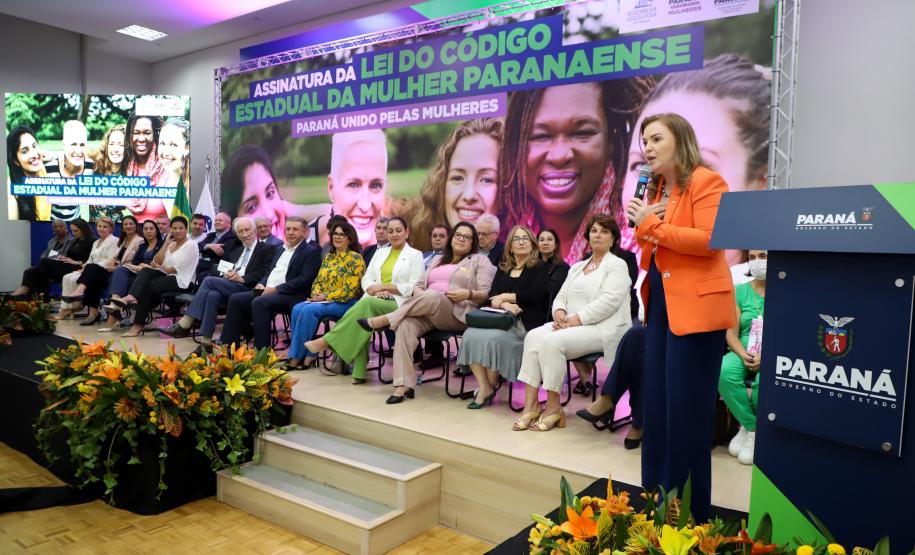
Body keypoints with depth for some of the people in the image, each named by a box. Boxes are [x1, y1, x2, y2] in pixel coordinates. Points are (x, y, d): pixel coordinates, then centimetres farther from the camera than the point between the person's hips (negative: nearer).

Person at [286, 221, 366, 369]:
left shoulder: (355, 258, -5)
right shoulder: (328, 257, 17)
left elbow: (349, 290, -12)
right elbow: (318, 281, 18)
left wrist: (325, 296, -15)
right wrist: (316, 294, -4)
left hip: (346, 303, -6)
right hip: (323, 300, 7)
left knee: (308, 310, -28)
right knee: (297, 308, -21)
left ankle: (296, 356, -19)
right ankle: (308, 355, -20)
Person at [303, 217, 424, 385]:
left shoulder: (415, 255, 7)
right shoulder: (380, 252, 23)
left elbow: (414, 288, -4)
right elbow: (366, 279, 15)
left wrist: (385, 286, -10)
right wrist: (374, 289, -8)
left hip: (398, 304, -4)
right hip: (374, 302, 4)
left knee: (367, 303, -35)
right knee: (362, 319, -32)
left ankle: (326, 341, -30)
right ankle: (359, 372, -30)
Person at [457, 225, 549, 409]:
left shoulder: (540, 268, 7)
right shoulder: (503, 269, 21)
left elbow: (535, 295, -10)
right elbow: (492, 297, 8)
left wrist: (505, 296, -3)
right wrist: (504, 304, -14)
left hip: (525, 322, -4)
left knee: (493, 338, -32)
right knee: (471, 335, -25)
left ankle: (492, 385, -10)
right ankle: (483, 387, -19)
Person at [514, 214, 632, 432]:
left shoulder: (617, 265, 1)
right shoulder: (577, 267, 24)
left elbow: (609, 301, -13)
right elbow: (560, 296, 18)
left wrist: (576, 319, -20)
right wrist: (560, 313, -6)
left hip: (601, 328, -6)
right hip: (570, 324, 7)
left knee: (552, 341, -30)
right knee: (533, 336, -22)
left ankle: (553, 408, -18)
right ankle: (531, 404, -23)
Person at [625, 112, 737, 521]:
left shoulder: (706, 182, -9)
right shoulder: (656, 189, 18)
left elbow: (710, 240, -20)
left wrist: (652, 224, -15)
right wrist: (643, 227, -1)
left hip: (695, 305, -8)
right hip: (660, 302, 9)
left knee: (686, 405, -1)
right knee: (656, 401, 11)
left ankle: (689, 505, 13)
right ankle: (656, 494, 24)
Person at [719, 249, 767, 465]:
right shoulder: (740, 291, 8)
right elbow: (731, 333, 4)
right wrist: (743, 355, -16)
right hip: (743, 353, 2)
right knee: (724, 372, -31)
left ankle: (749, 429, -7)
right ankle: (751, 427, -11)